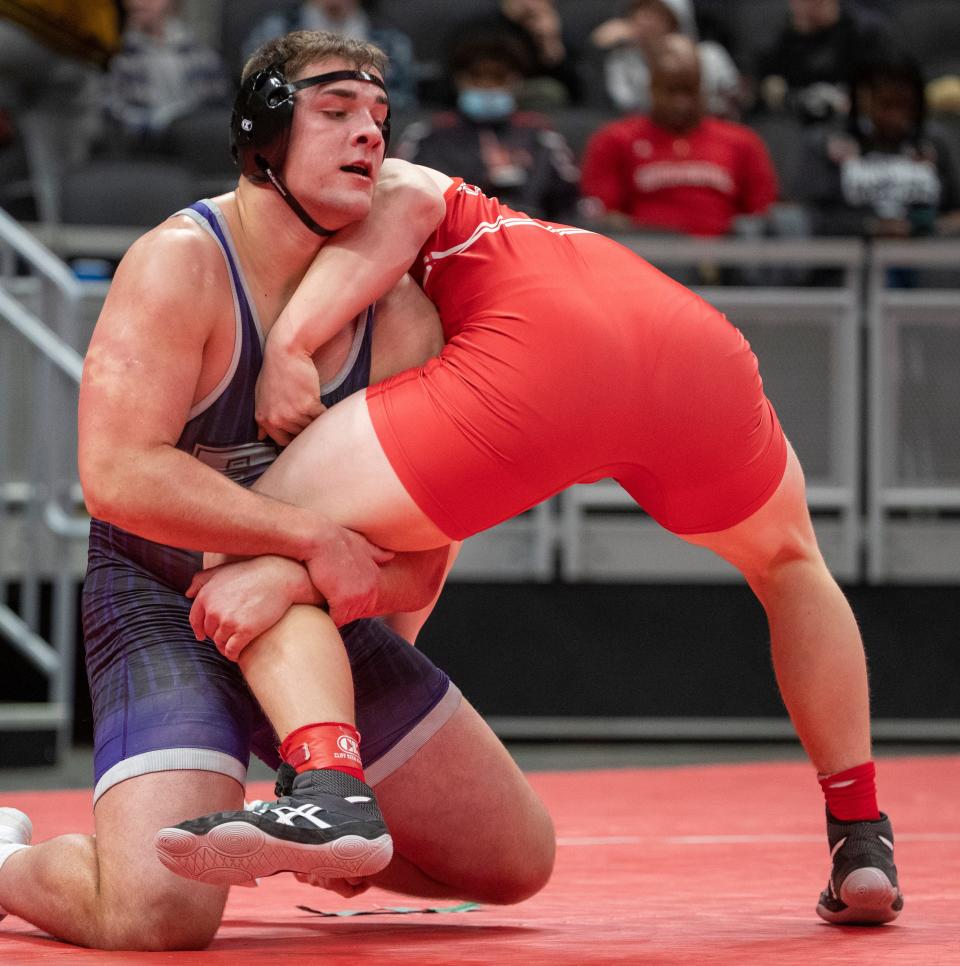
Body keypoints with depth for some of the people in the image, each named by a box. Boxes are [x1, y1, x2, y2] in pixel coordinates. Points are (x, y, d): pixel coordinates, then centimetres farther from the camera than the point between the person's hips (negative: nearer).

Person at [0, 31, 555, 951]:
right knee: (159, 910, -29)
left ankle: (319, 803, 33)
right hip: (159, 604, -6)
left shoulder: (404, 321, -2)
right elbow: (117, 475, -31)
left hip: (311, 616, 6)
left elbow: (420, 562, 1)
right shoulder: (181, 264, -19)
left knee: (517, 860, 9)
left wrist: (281, 597, -14)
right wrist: (315, 539, -31)